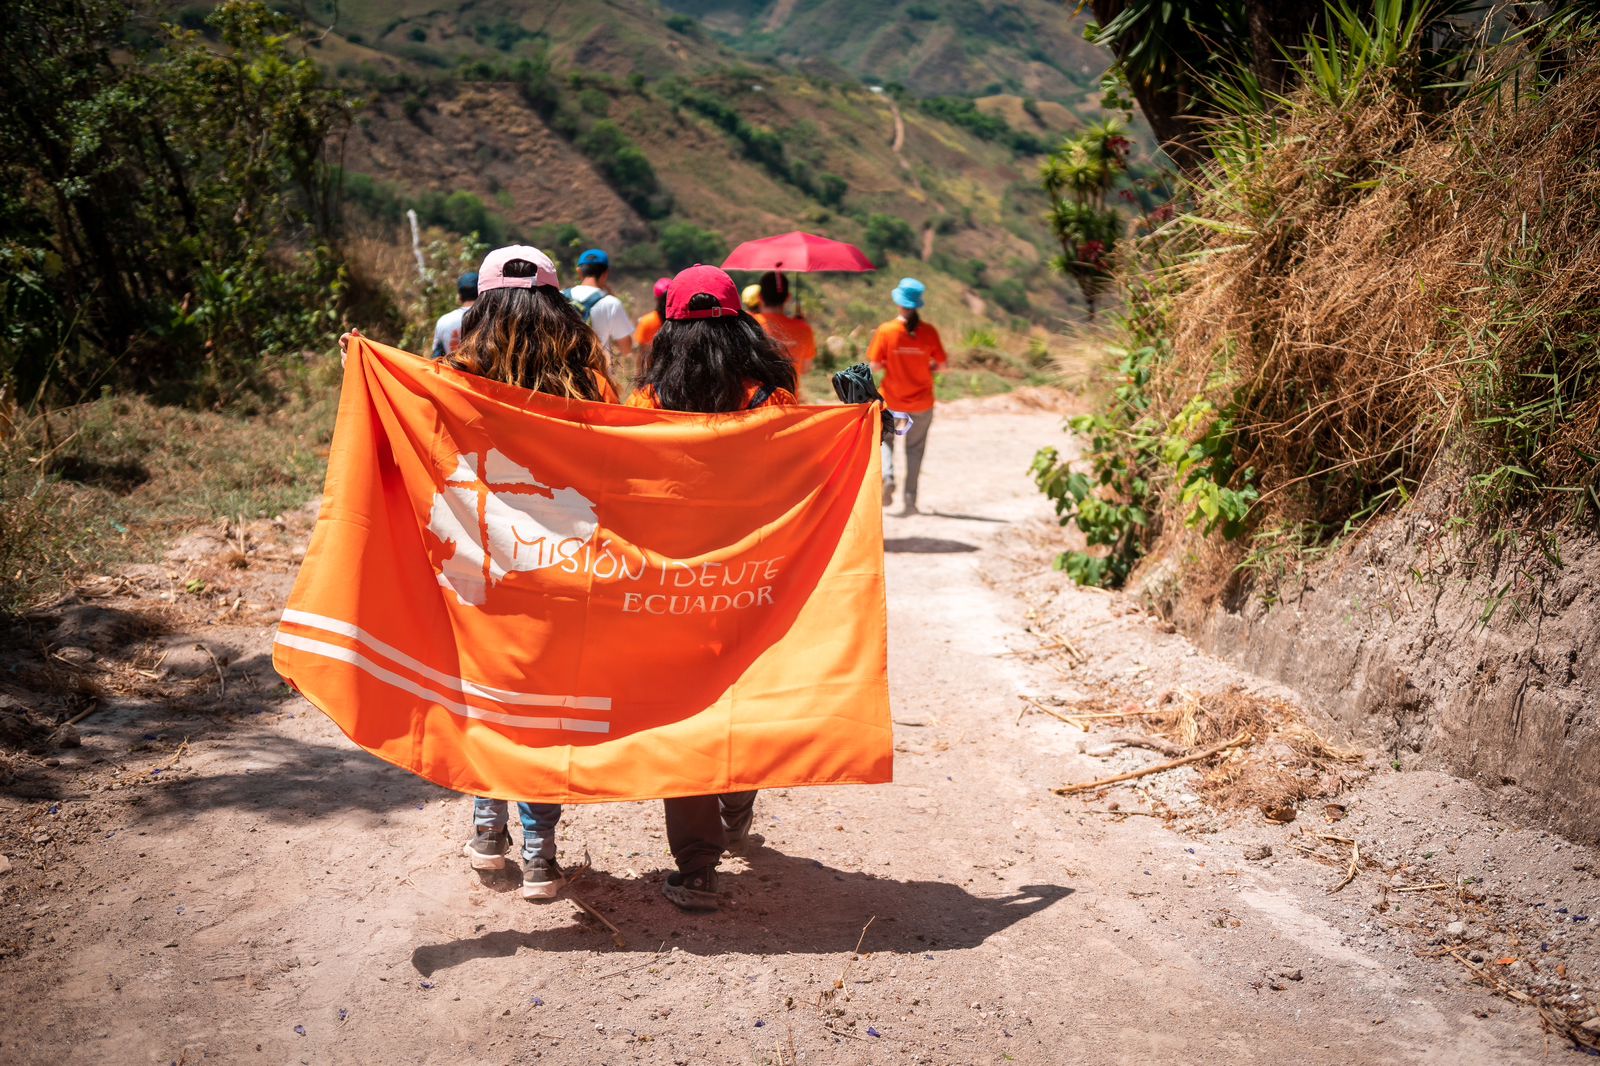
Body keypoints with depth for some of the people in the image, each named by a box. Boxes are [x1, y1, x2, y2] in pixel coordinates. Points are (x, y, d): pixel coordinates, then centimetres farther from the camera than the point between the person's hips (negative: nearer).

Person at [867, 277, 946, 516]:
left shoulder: (885, 331, -13)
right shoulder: (929, 332, -9)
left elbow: (875, 366, -12)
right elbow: (942, 364, -4)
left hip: (891, 400, -1)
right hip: (921, 403, 1)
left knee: (884, 438, 19)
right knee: (915, 448, 14)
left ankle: (887, 475, -8)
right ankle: (910, 498, 9)